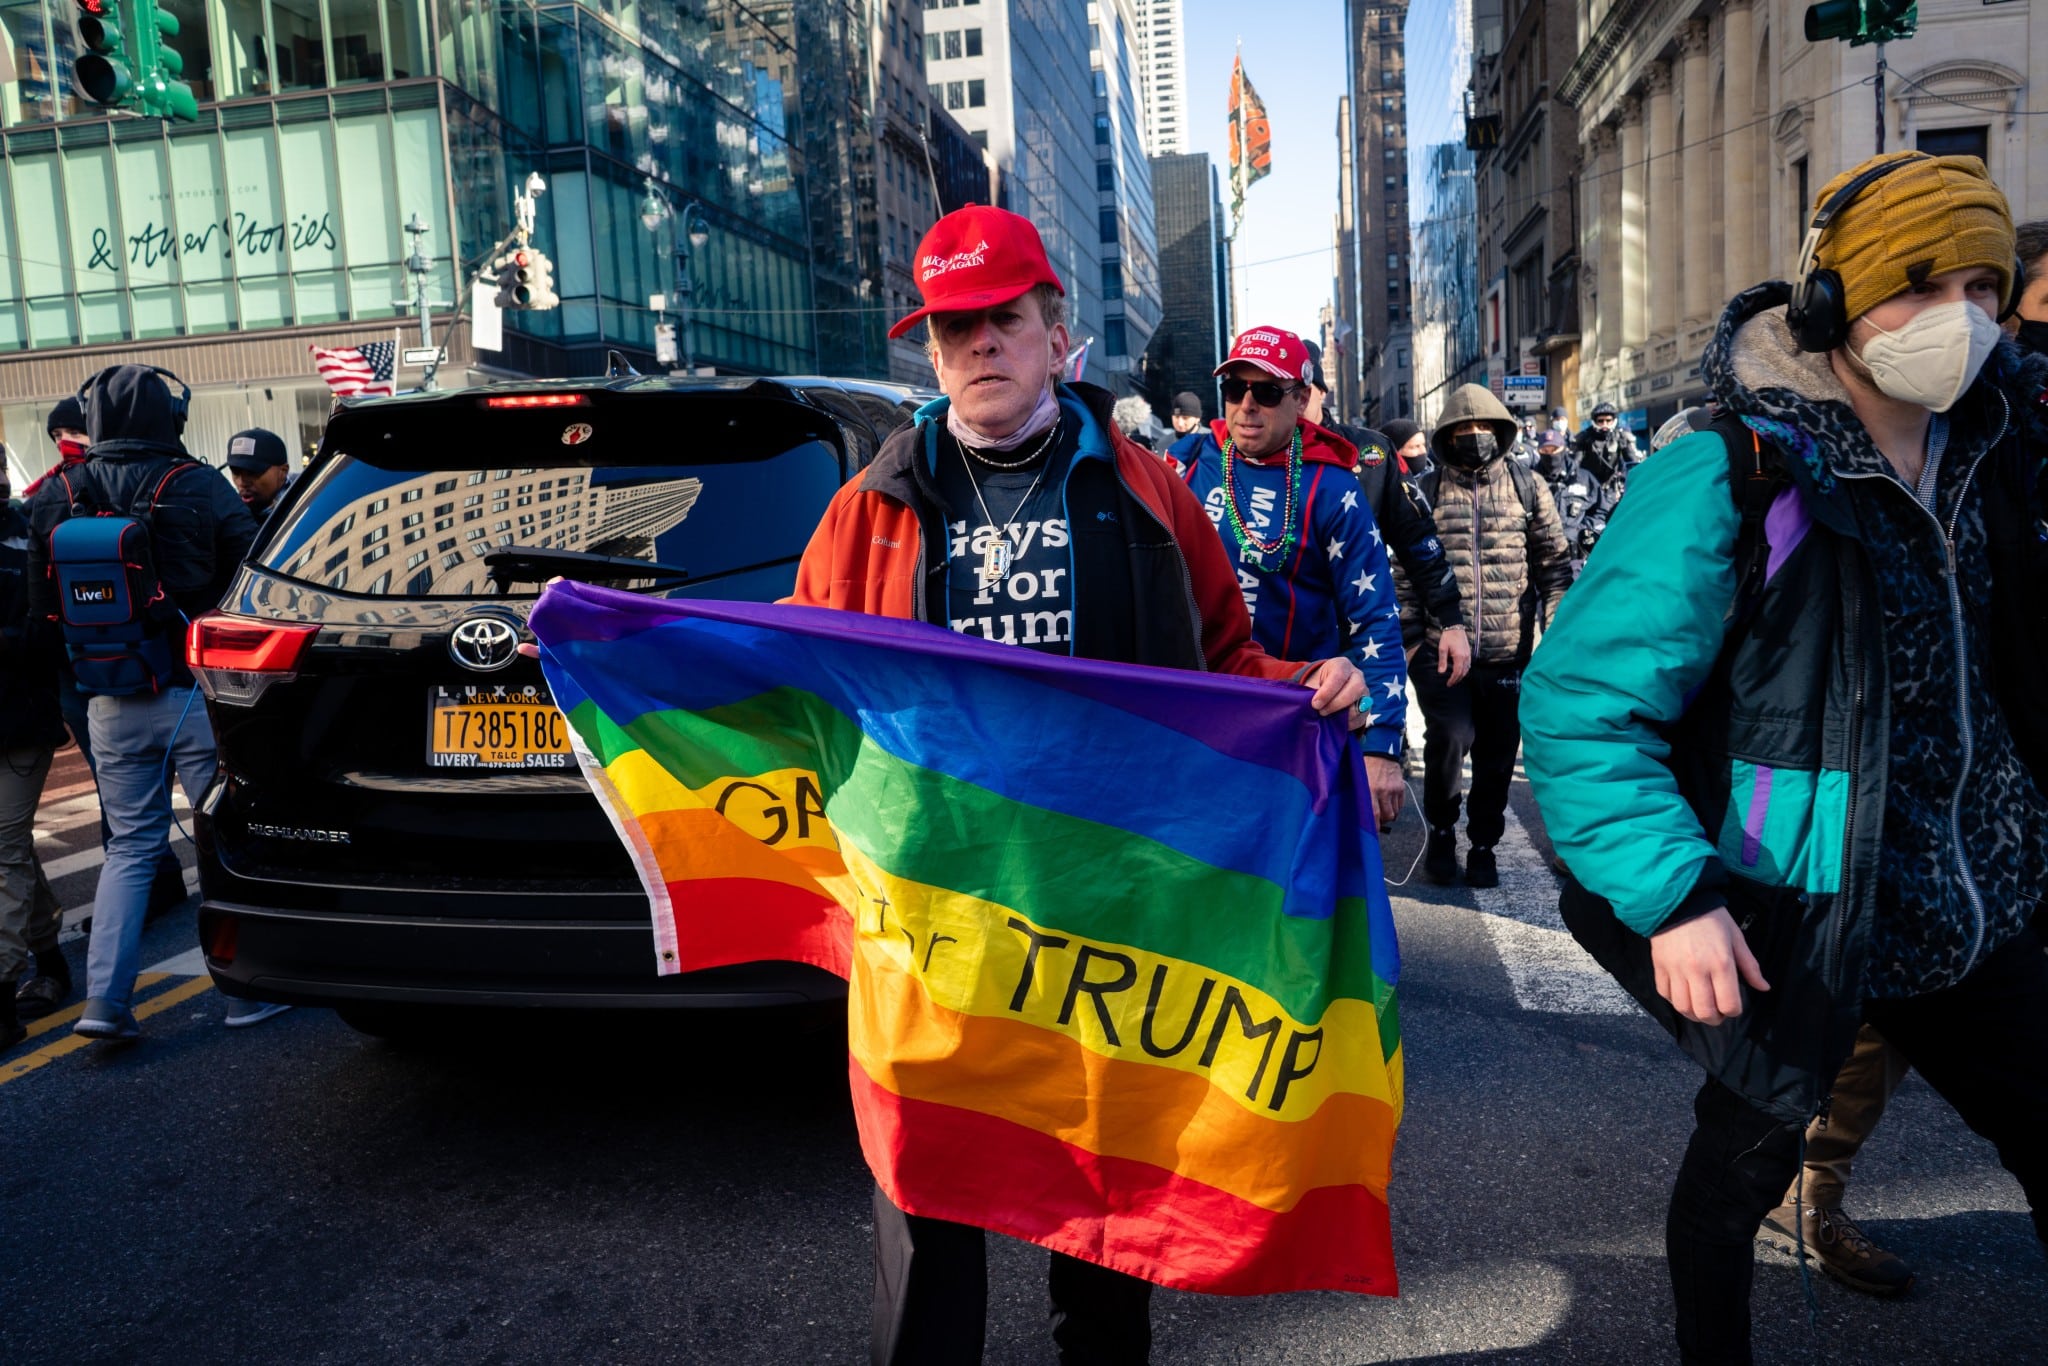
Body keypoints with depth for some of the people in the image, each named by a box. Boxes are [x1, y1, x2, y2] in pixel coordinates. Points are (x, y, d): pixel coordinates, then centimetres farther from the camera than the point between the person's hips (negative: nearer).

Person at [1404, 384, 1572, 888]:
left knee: (1497, 754, 9)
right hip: (1441, 650, -2)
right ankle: (1441, 831, 13)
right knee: (1449, 737, -14)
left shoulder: (1528, 486, 6)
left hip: (1509, 652, 2)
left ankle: (1483, 844, 30)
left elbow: (1554, 562, 8)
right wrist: (1407, 635, -3)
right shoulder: (1425, 490, 3)